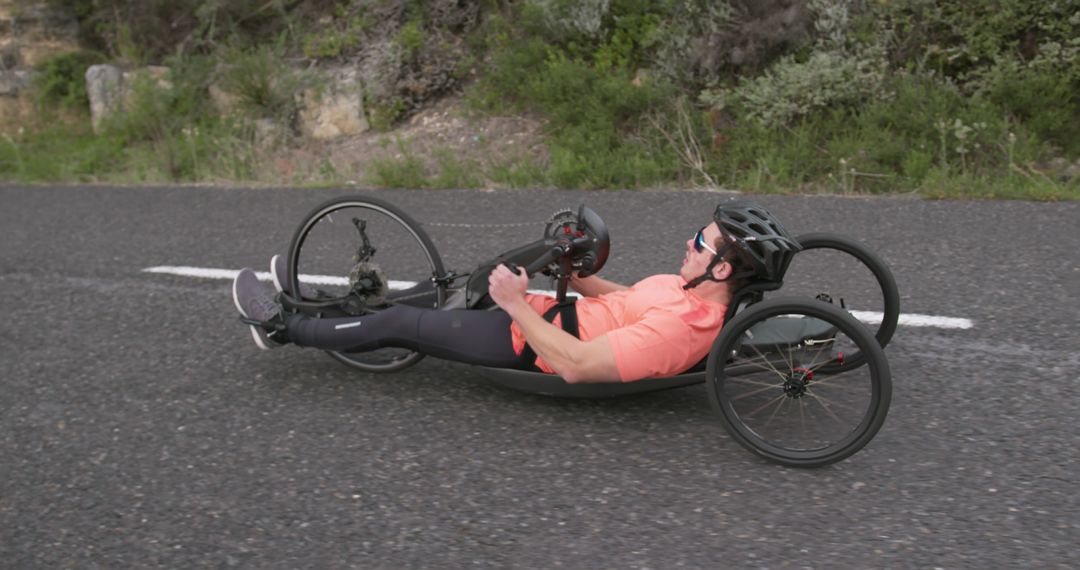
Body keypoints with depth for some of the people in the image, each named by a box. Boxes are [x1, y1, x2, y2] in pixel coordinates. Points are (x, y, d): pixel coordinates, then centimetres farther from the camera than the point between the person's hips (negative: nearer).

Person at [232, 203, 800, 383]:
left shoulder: (680, 326, -32)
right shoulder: (693, 291, -2)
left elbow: (576, 365, -35)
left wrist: (517, 305, -28)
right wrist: (573, 274, 2)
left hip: (529, 345, -8)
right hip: (548, 314, 9)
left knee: (397, 323, -1)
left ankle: (282, 326, 20)